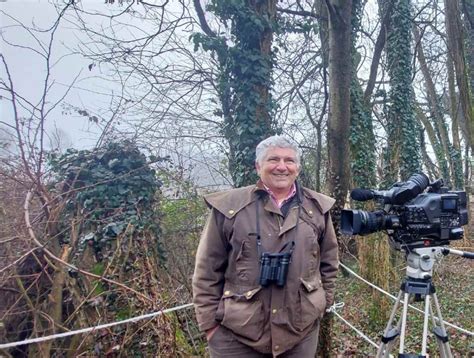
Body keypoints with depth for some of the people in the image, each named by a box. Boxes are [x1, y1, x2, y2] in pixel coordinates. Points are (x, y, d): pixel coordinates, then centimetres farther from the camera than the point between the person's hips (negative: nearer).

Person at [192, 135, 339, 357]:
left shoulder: (317, 208, 2)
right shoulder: (229, 207, -8)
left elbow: (328, 262, 12)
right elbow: (208, 270, -4)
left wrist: (322, 303, 10)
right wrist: (210, 321, -4)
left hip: (302, 330, 3)